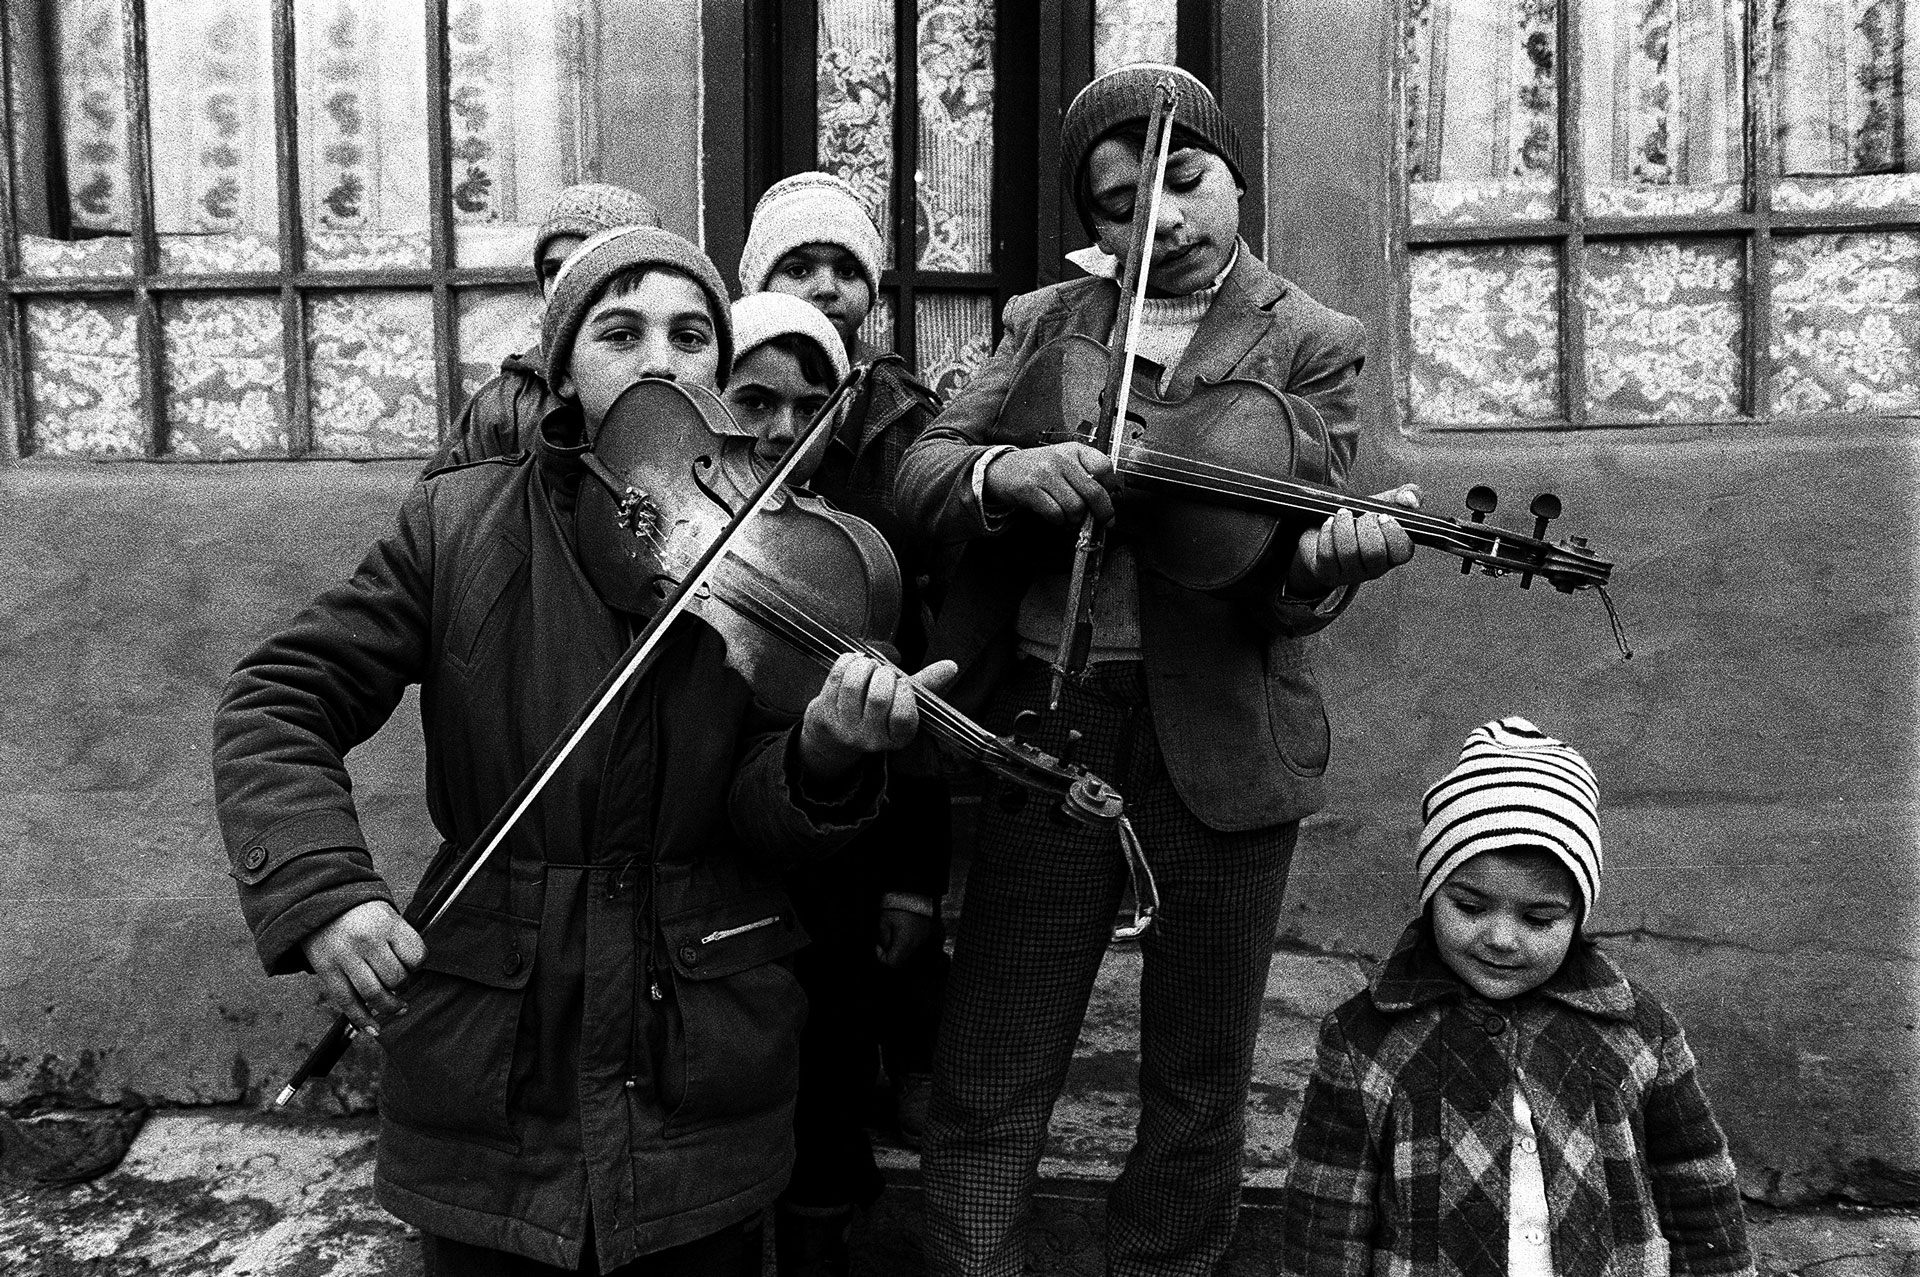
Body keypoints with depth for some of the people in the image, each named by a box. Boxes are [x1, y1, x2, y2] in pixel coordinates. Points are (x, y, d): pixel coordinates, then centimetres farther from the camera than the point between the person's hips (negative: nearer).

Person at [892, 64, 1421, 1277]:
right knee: (984, 1093, 5)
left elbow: (1283, 571, -6)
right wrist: (1004, 471, -20)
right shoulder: (1044, 322, 12)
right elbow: (920, 472, 2)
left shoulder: (1312, 343, 4)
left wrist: (1325, 561, -29)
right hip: (1042, 725, 2)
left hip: (1221, 743, -1)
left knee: (1198, 1096, 12)